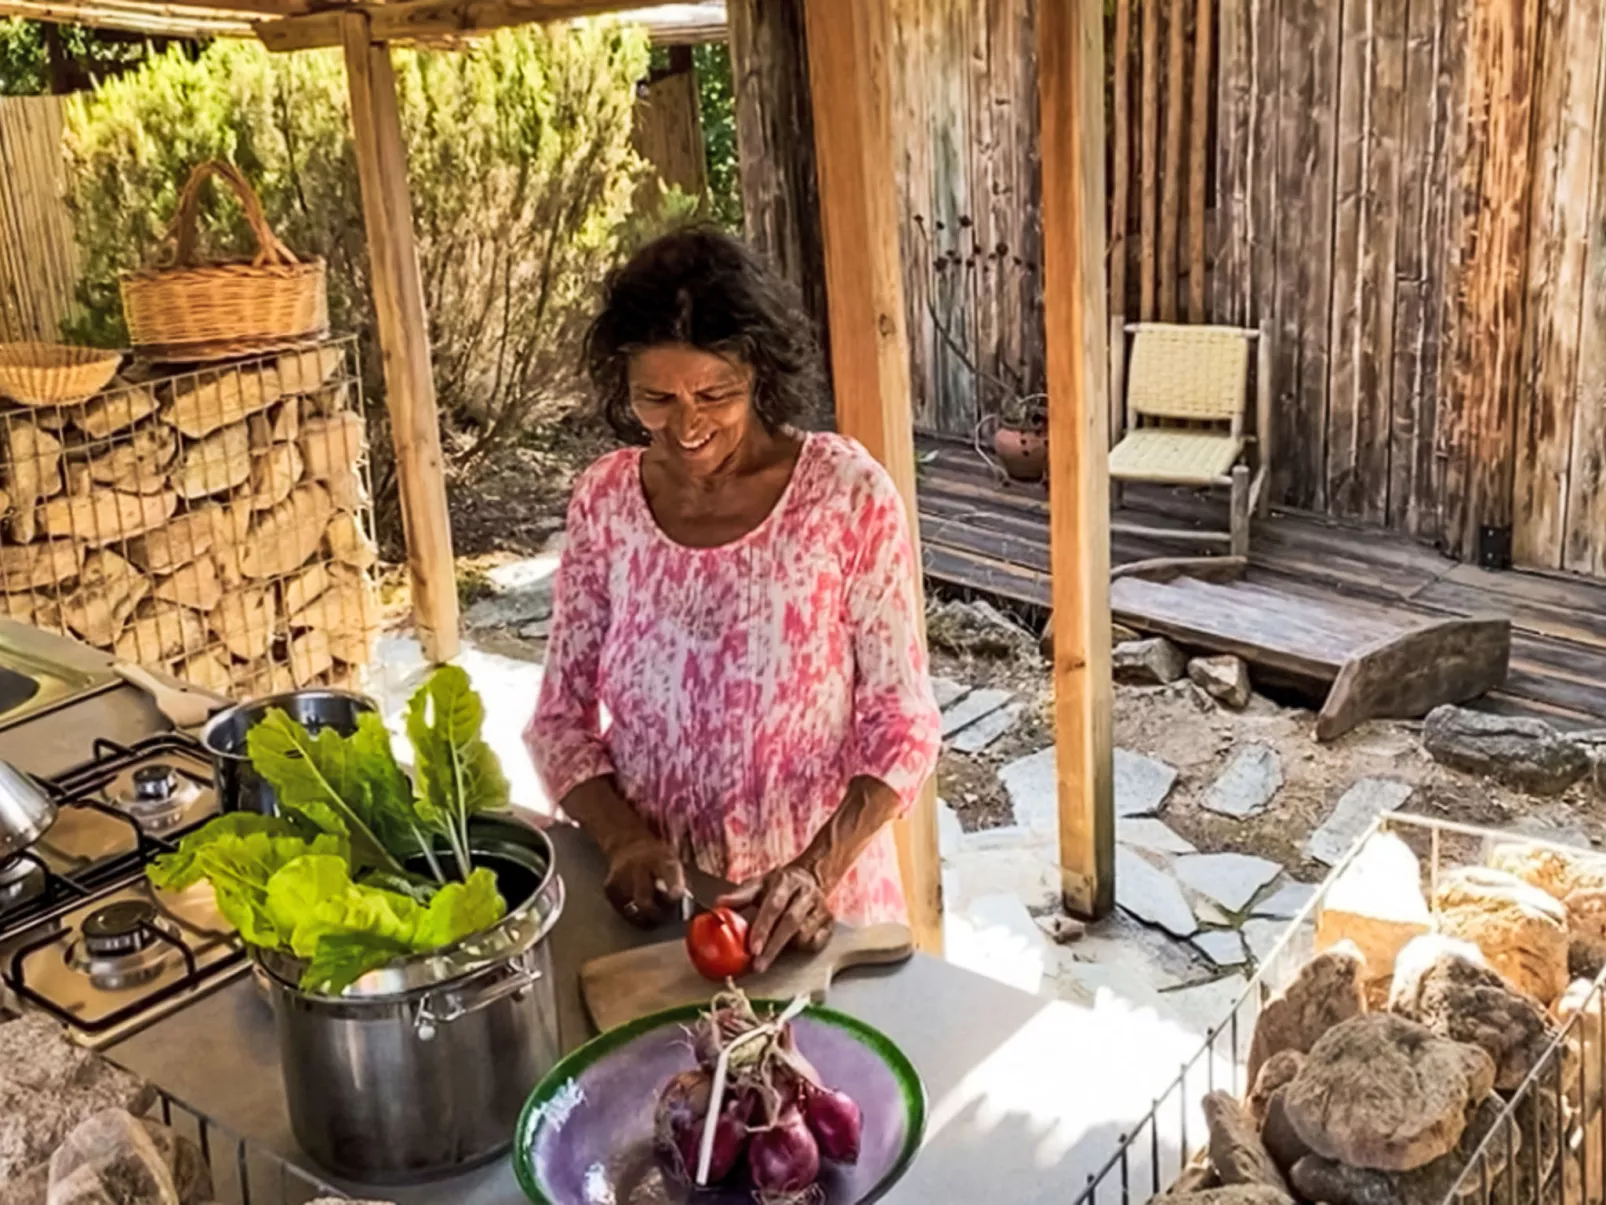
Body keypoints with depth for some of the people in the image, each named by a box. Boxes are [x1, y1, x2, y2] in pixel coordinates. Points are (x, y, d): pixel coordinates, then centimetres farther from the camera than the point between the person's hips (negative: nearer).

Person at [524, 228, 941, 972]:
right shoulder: (603, 499, 0)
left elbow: (902, 724, -6)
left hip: (819, 909, -2)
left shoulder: (847, 493, -9)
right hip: (651, 900, 2)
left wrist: (817, 870, -19)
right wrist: (623, 839, -12)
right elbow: (562, 715, 5)